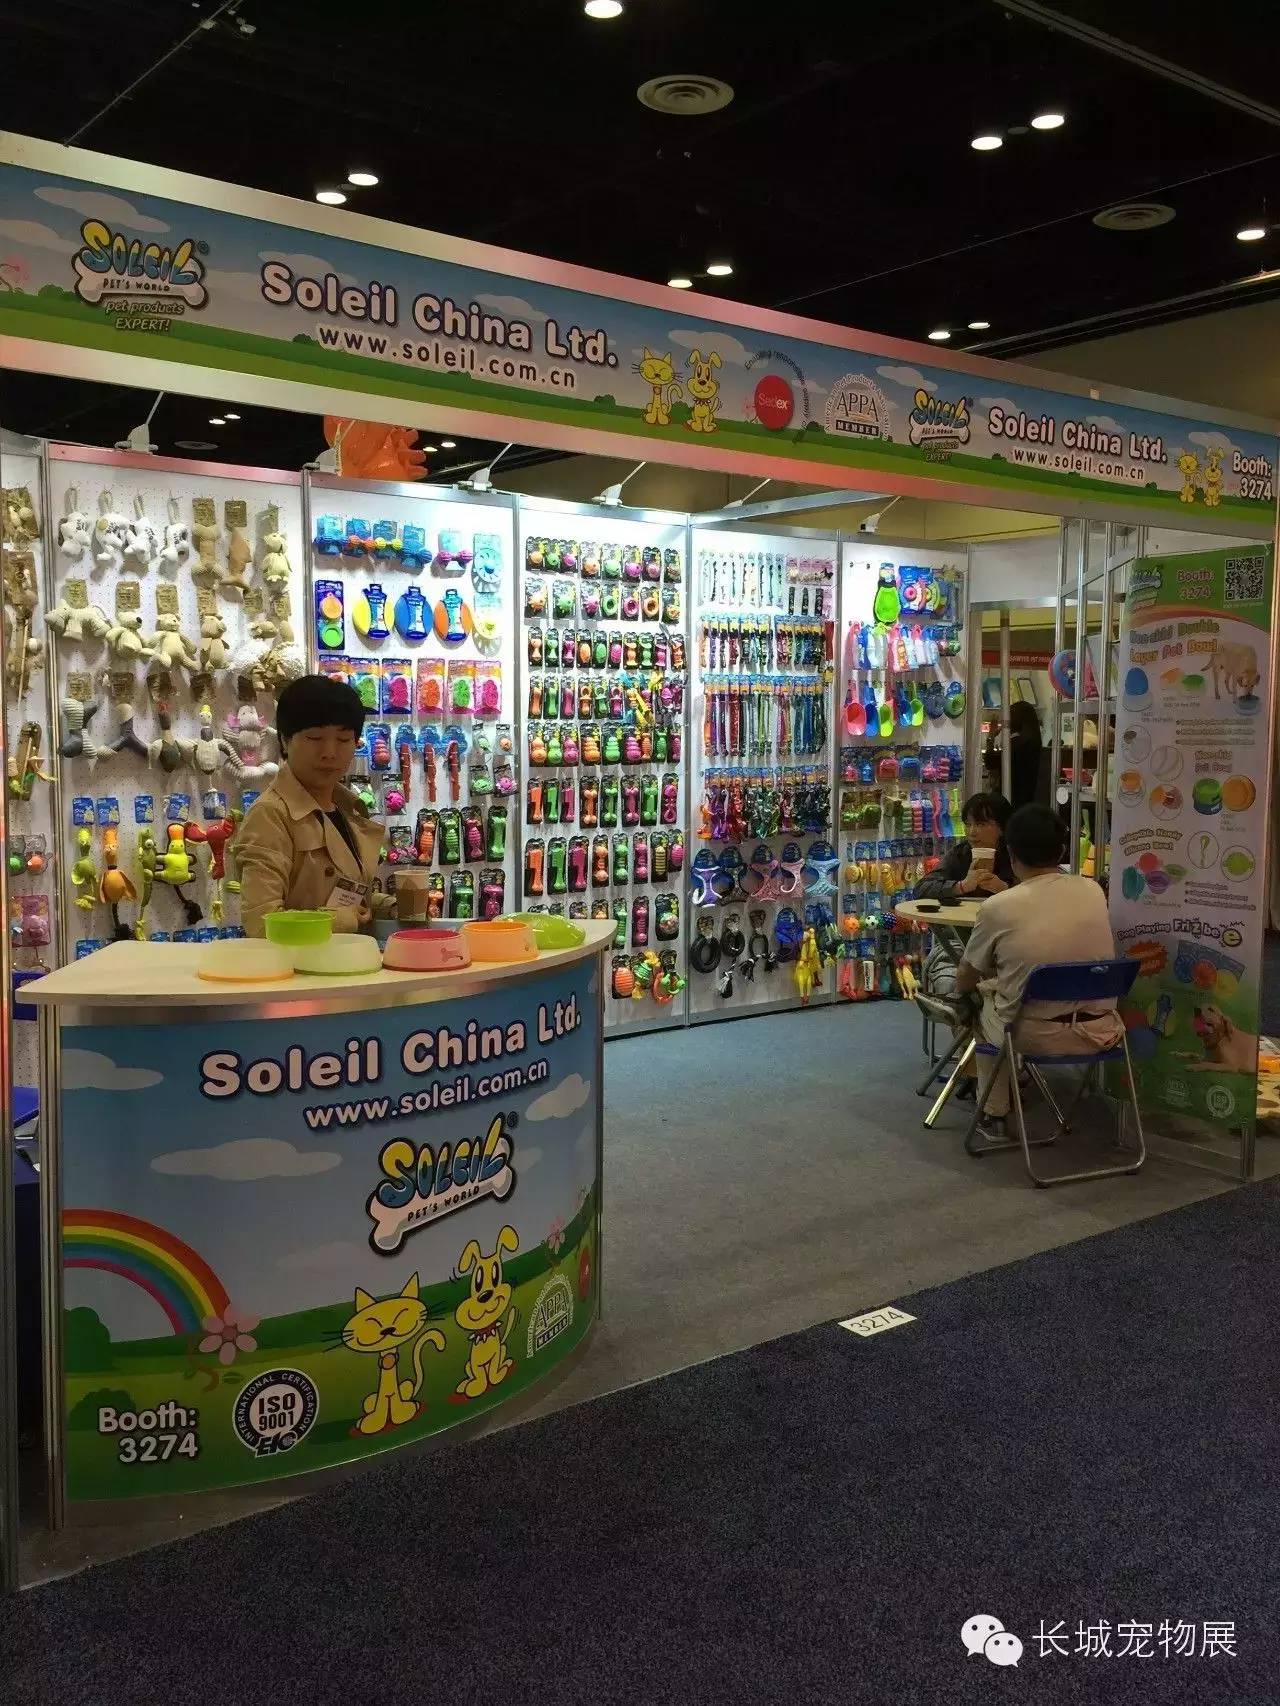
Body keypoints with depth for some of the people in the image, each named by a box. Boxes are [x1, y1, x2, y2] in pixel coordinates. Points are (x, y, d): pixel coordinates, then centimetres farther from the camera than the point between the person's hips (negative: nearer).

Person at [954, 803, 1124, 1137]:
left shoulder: (998, 908, -14)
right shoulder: (1094, 891, -2)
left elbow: (963, 983, 0)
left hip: (1034, 1035, -4)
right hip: (1099, 1031, 4)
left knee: (981, 1007, 28)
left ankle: (994, 1114, 32)